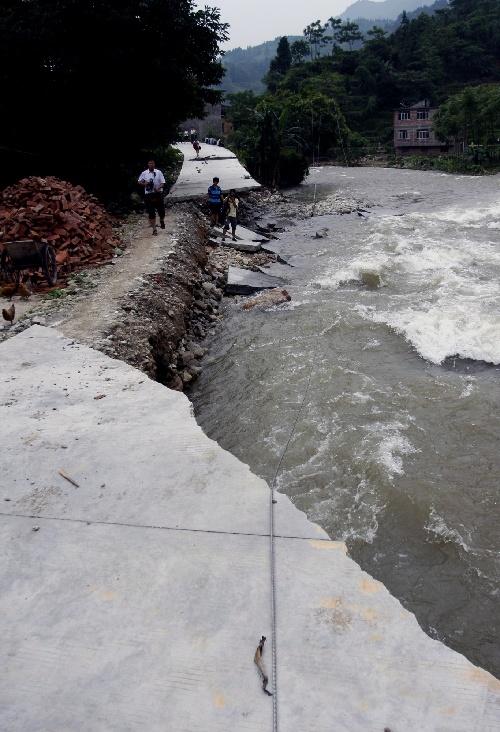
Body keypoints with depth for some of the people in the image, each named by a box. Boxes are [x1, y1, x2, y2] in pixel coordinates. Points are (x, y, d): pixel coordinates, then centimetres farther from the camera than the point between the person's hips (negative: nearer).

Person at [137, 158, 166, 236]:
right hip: (149, 195, 0)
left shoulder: (159, 172, -1)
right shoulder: (144, 173, 2)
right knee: (151, 213, 1)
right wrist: (144, 183, -11)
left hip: (158, 194, 0)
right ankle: (154, 229, 10)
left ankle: (162, 221, 38)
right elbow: (139, 182, 11)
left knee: (161, 210, 3)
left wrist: (158, 187, -23)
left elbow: (162, 183, -3)